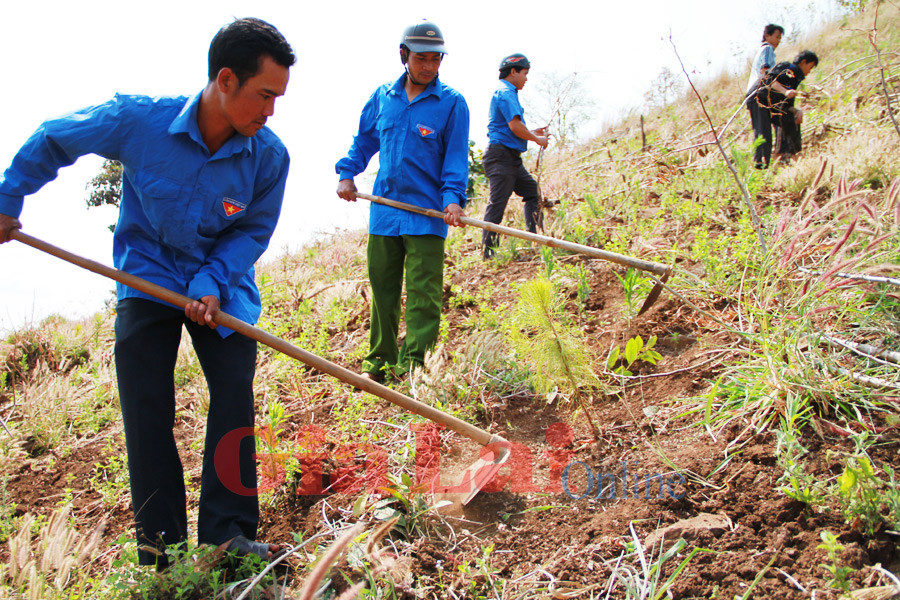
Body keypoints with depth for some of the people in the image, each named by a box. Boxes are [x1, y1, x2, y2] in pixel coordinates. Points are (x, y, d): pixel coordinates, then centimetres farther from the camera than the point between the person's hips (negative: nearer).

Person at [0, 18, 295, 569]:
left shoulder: (270, 156, -19)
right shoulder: (139, 121, -22)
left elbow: (253, 231, -5)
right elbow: (51, 141, -4)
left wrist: (211, 283, -20)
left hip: (222, 283, 1)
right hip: (147, 275, -1)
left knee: (235, 393, -8)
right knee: (146, 407, -4)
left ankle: (228, 532, 2)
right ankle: (159, 541, 8)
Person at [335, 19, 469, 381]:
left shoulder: (452, 103, -3)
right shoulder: (382, 98, 9)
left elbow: (456, 157, -6)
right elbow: (364, 141, 21)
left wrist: (454, 197, -20)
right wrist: (347, 174, 7)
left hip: (427, 214, -4)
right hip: (384, 211, 4)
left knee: (423, 292, -5)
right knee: (382, 287, 12)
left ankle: (412, 363, 2)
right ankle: (380, 359, 25)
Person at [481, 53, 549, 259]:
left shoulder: (507, 92, 22)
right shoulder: (505, 93, -11)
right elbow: (515, 126, -21)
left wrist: (532, 133, 20)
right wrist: (537, 139, -7)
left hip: (512, 157, 11)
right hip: (501, 155, -11)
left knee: (532, 190, 12)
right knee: (498, 202, -9)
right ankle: (487, 250, -6)